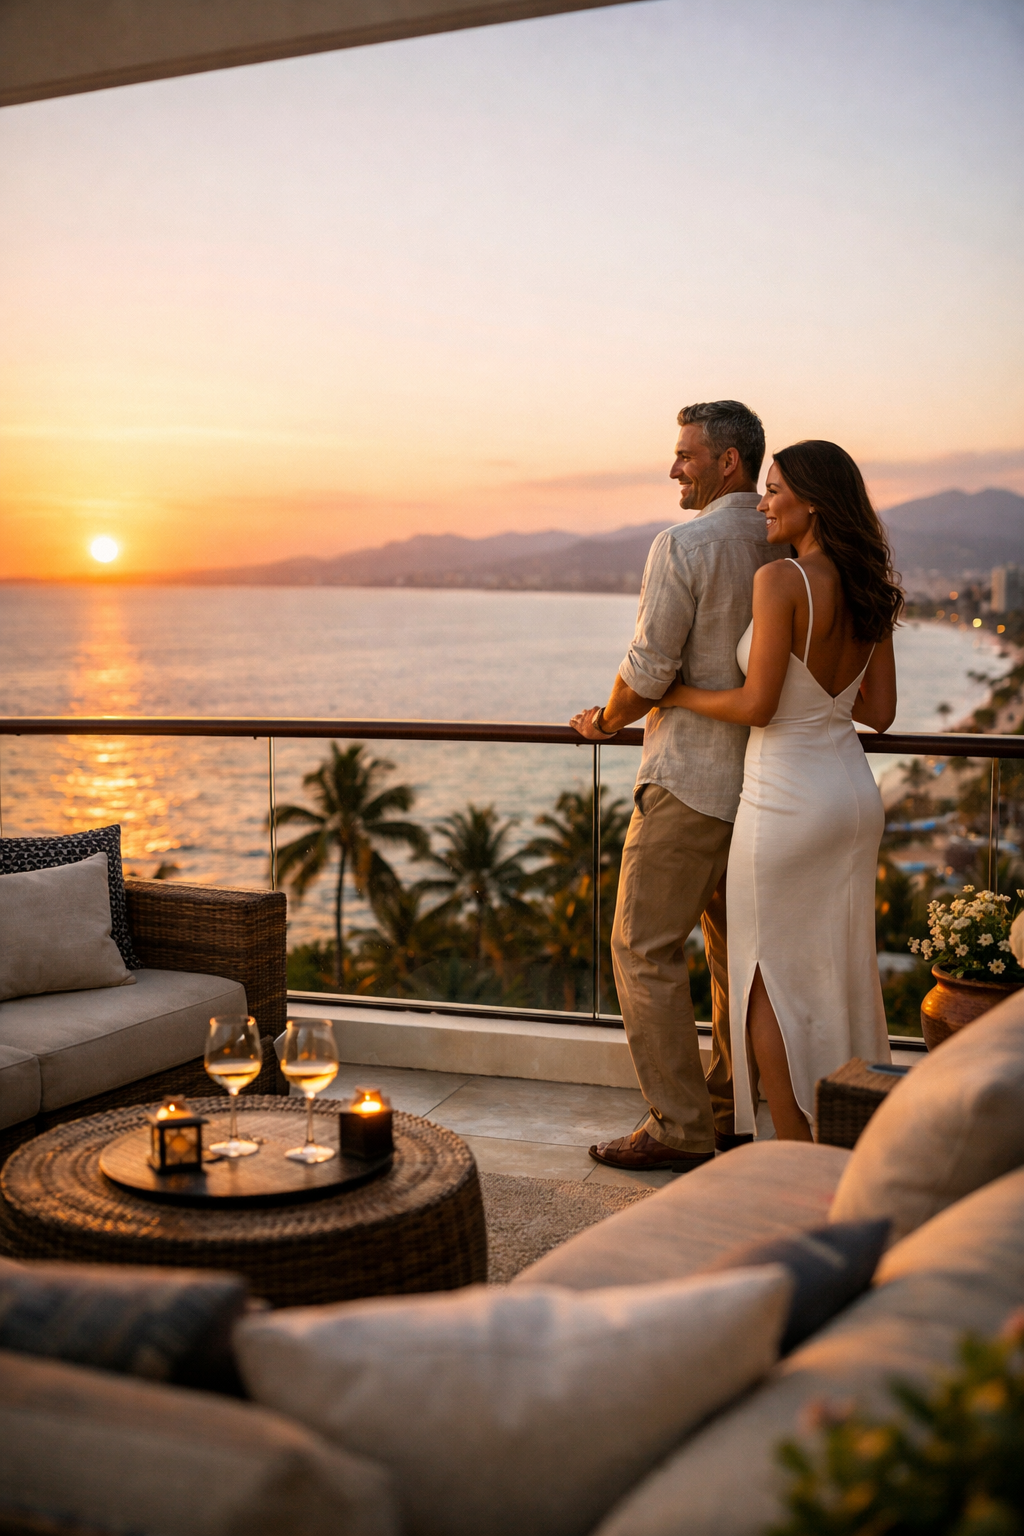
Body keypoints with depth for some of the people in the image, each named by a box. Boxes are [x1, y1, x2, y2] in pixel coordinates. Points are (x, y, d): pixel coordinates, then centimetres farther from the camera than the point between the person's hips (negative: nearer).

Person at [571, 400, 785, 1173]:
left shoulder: (683, 546, -14)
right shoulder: (788, 550, 7)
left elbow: (648, 673, -15)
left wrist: (604, 721, 4)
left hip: (690, 781, -8)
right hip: (762, 778, 8)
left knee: (646, 951, 1)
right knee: (736, 945, 17)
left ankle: (680, 1127, 4)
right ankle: (737, 1108, 25)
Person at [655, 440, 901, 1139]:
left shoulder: (781, 580, -17)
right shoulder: (869, 590, 5)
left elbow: (757, 706, -19)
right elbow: (880, 711, 7)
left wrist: (677, 694, -3)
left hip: (787, 802, -8)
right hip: (855, 795, 8)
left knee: (772, 979, 6)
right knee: (840, 971, 18)